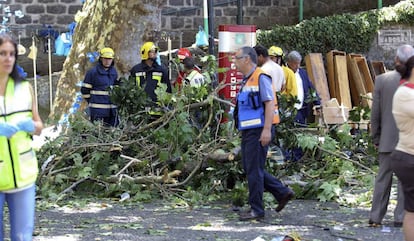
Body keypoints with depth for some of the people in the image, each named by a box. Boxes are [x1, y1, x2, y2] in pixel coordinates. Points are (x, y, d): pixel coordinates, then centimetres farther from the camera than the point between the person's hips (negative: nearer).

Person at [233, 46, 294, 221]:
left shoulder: (261, 77, -11)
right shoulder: (247, 80, 18)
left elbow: (269, 104, -18)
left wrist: (267, 130, -24)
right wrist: (242, 131, 20)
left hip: (258, 131, -10)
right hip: (248, 131, 10)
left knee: (254, 170, -5)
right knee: (250, 169, 12)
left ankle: (256, 210, 4)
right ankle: (282, 192, 19)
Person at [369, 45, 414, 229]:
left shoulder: (381, 80, -4)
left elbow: (375, 114, 0)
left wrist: (375, 138, 10)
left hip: (387, 140, 2)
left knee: (382, 179, 11)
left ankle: (375, 218, 12)